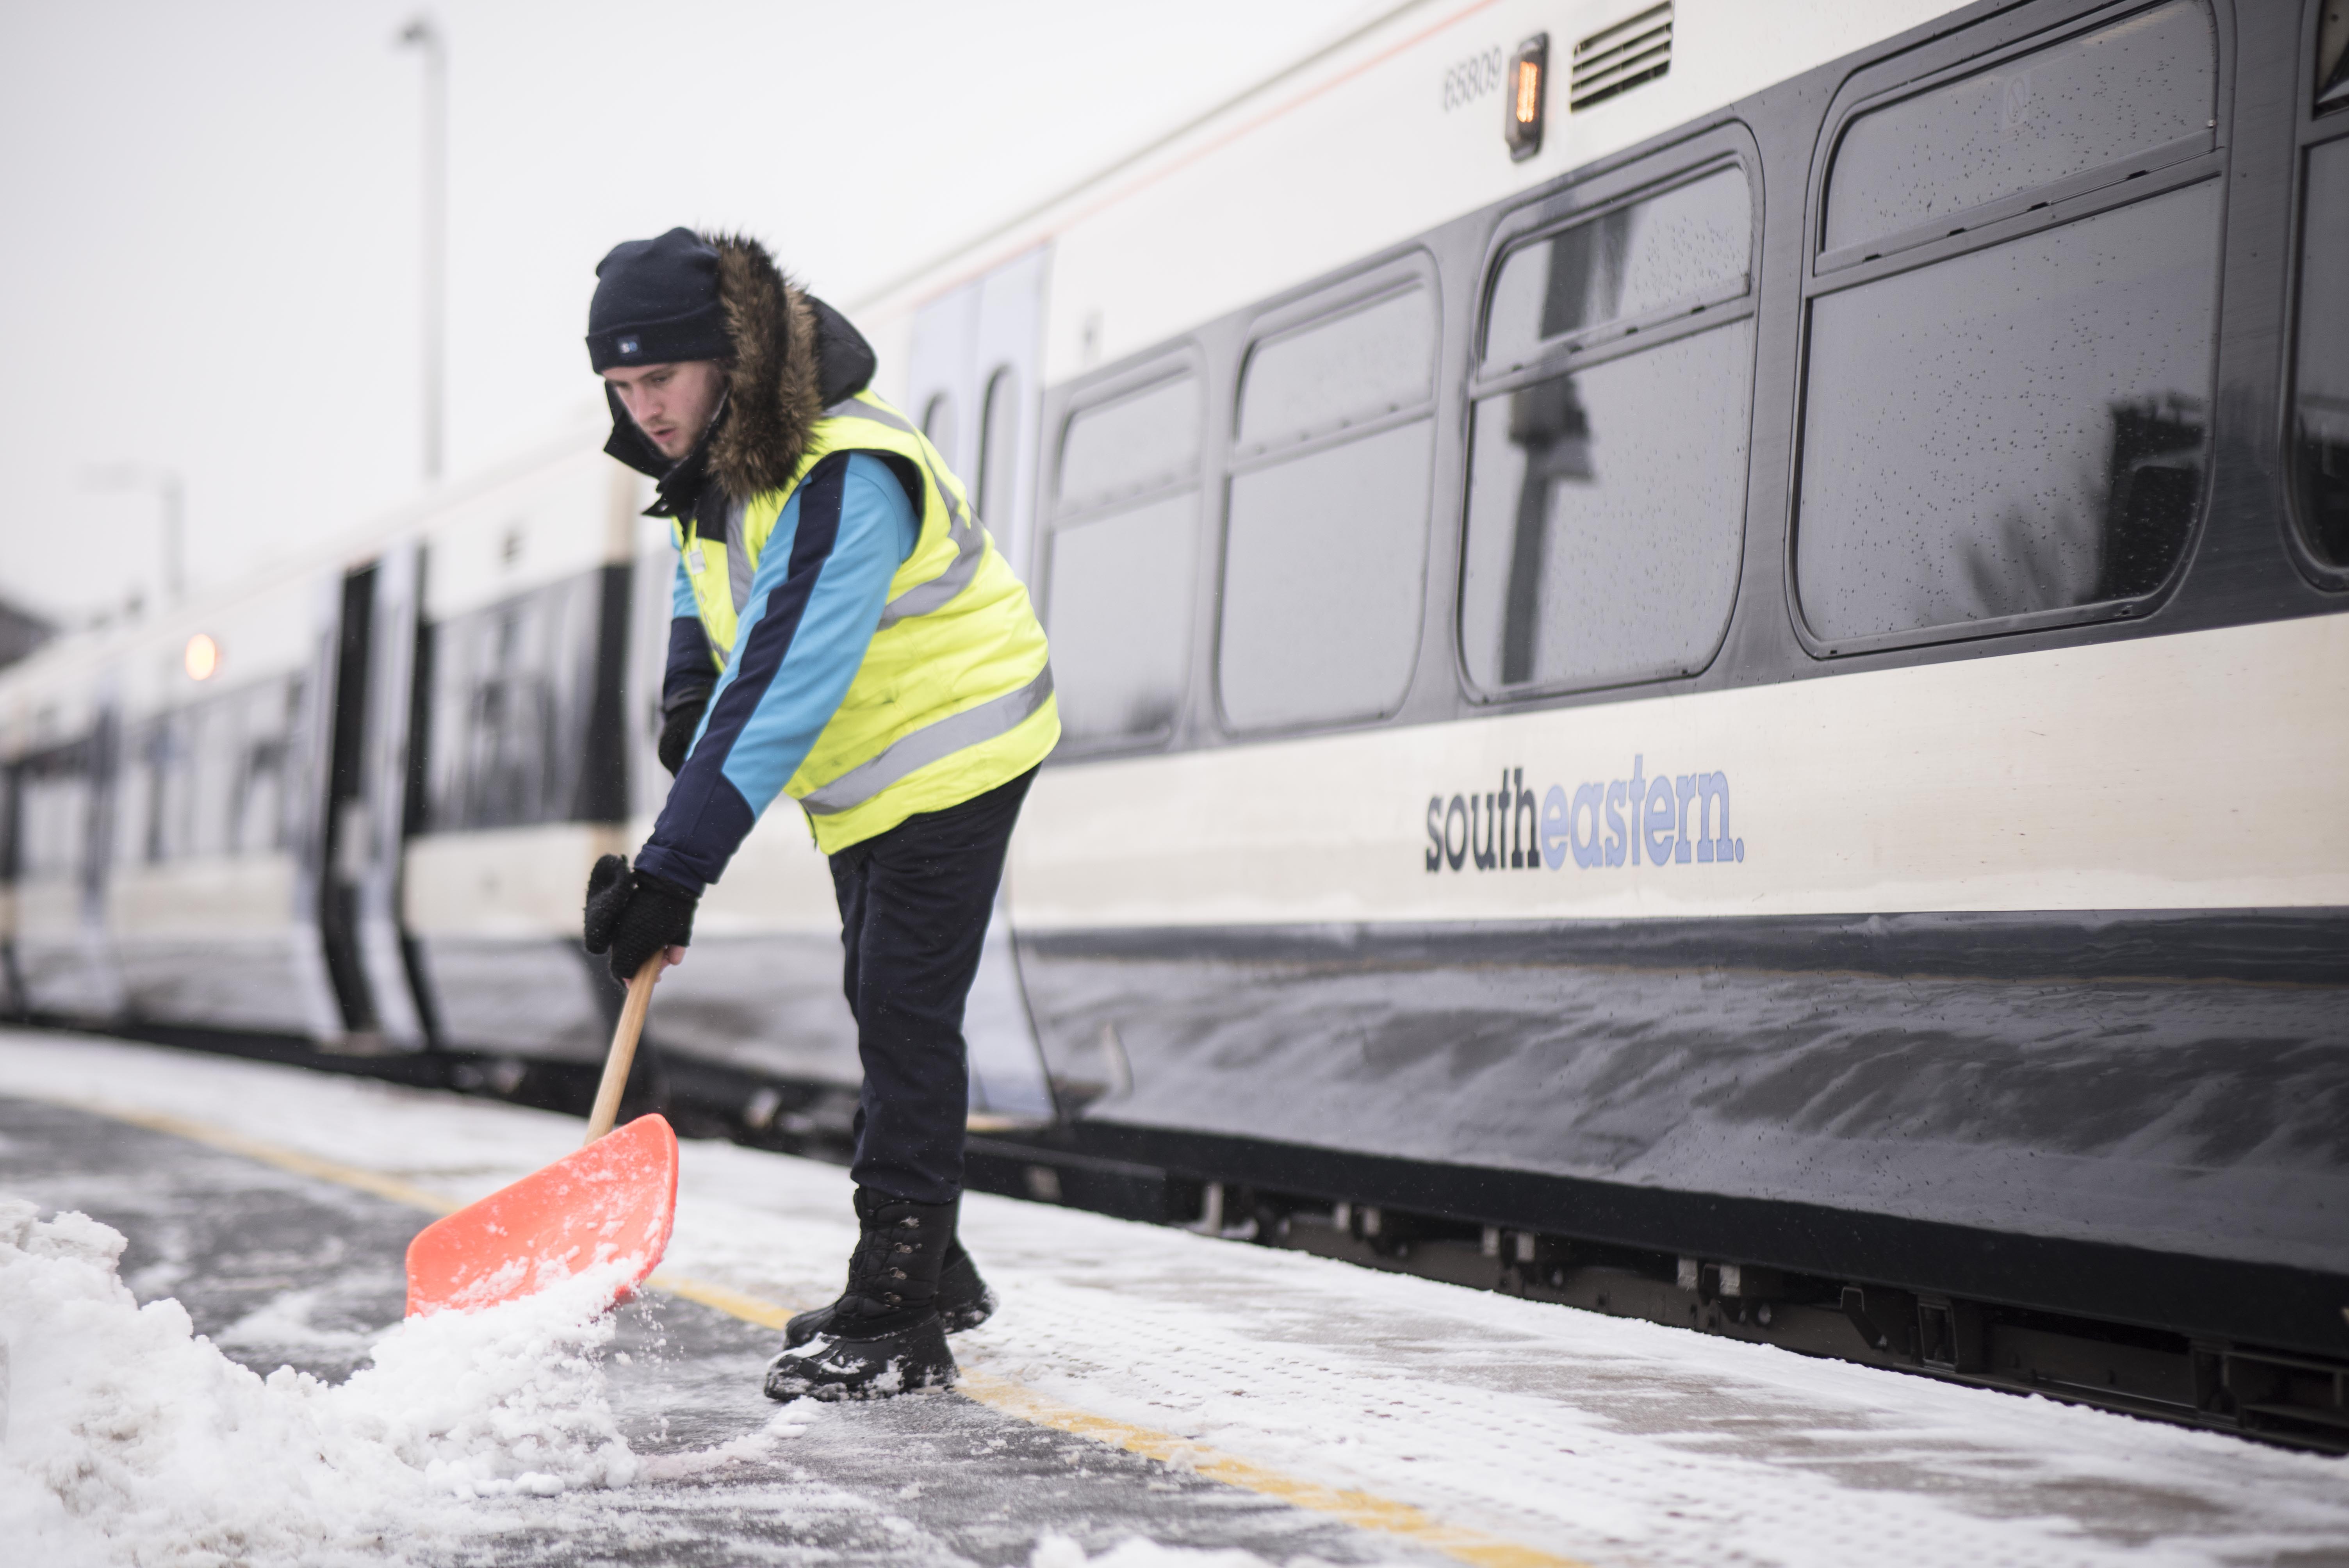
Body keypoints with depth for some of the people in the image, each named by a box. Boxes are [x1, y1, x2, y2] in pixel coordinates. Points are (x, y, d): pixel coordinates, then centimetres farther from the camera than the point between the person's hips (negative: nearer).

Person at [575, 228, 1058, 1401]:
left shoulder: (844, 477, -33)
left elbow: (784, 689, -39)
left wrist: (675, 867, -41)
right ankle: (928, 1269, 28)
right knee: (884, 1010, 15)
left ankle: (898, 1318, -9)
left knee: (906, 1016, -13)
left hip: (954, 754, -10)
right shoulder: (714, 451, -3)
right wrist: (688, 698, 1)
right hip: (867, 770, 10)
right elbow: (706, 584, 20)